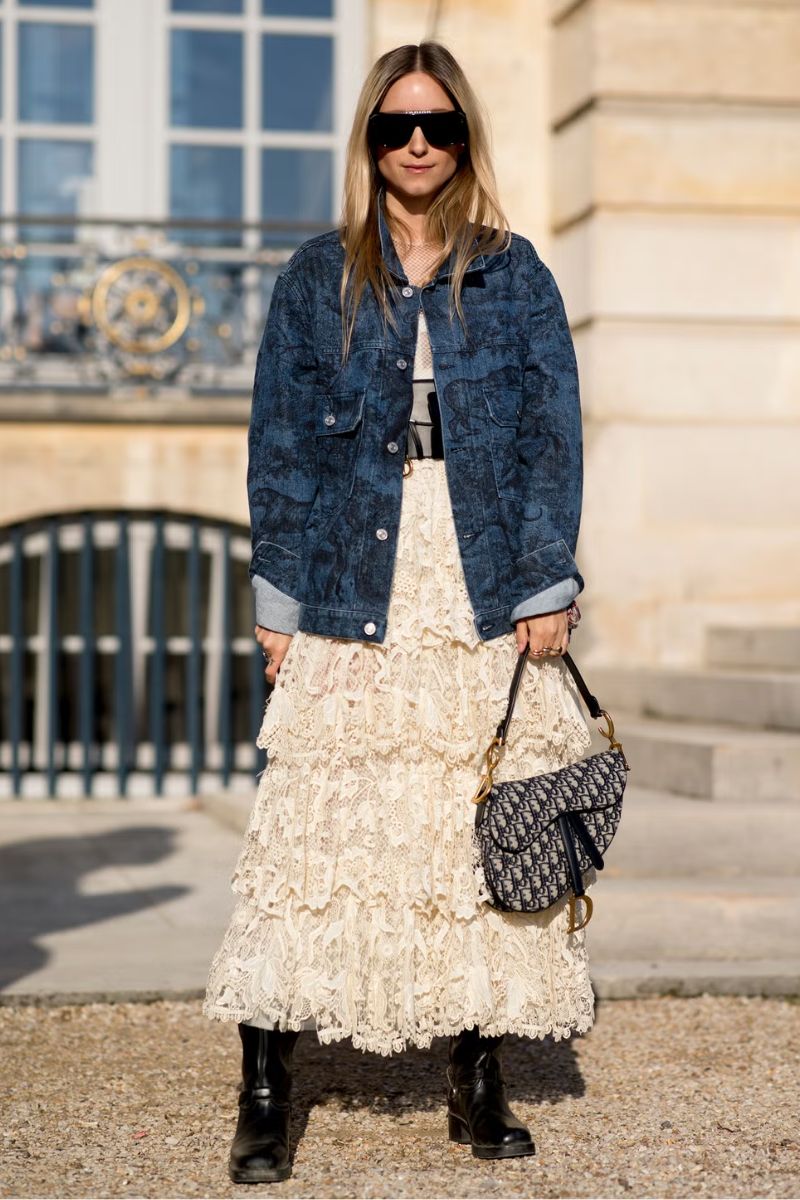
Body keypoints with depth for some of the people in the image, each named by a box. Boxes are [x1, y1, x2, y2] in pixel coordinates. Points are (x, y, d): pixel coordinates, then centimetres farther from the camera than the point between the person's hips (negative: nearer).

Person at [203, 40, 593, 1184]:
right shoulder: (318, 277, 9)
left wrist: (548, 586, -4)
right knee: (317, 830, -5)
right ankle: (266, 1093, 1)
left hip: (485, 599, 1)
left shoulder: (516, 275, 9)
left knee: (485, 832, 1)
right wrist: (279, 600, -1)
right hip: (356, 595, 0)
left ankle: (479, 1080, 13)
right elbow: (281, 444, 7)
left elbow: (552, 437, 5)